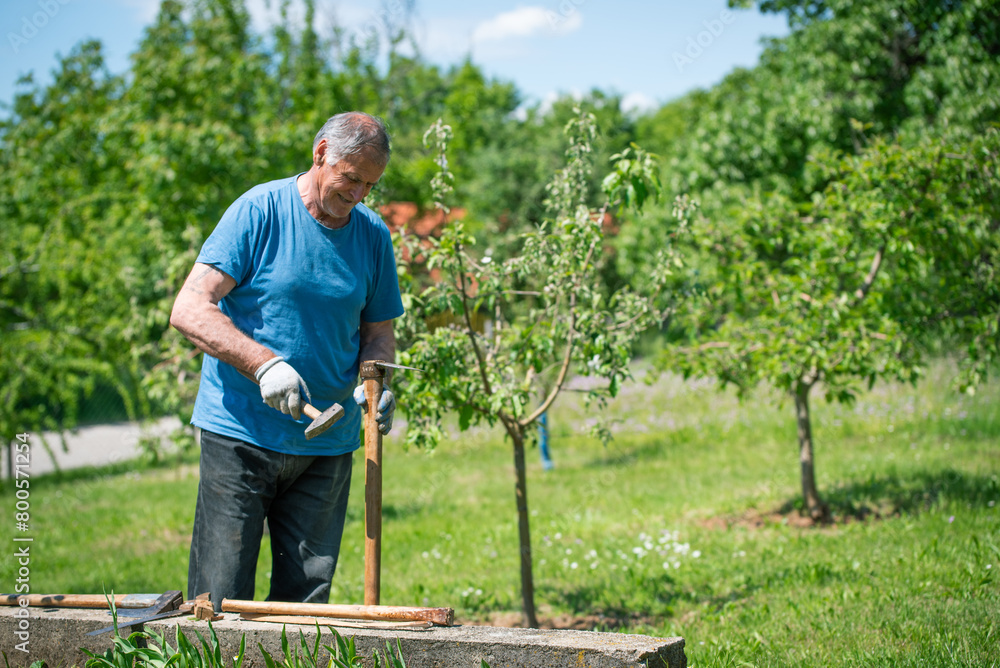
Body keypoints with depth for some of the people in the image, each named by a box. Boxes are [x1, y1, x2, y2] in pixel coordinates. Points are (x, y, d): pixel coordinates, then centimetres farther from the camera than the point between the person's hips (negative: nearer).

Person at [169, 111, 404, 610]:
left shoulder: (373, 235, 7)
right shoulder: (259, 212, -7)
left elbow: (378, 331, 16)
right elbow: (189, 311, -13)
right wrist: (264, 363, -27)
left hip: (327, 446, 4)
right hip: (241, 435, -4)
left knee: (305, 602, 7)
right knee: (218, 602, -3)